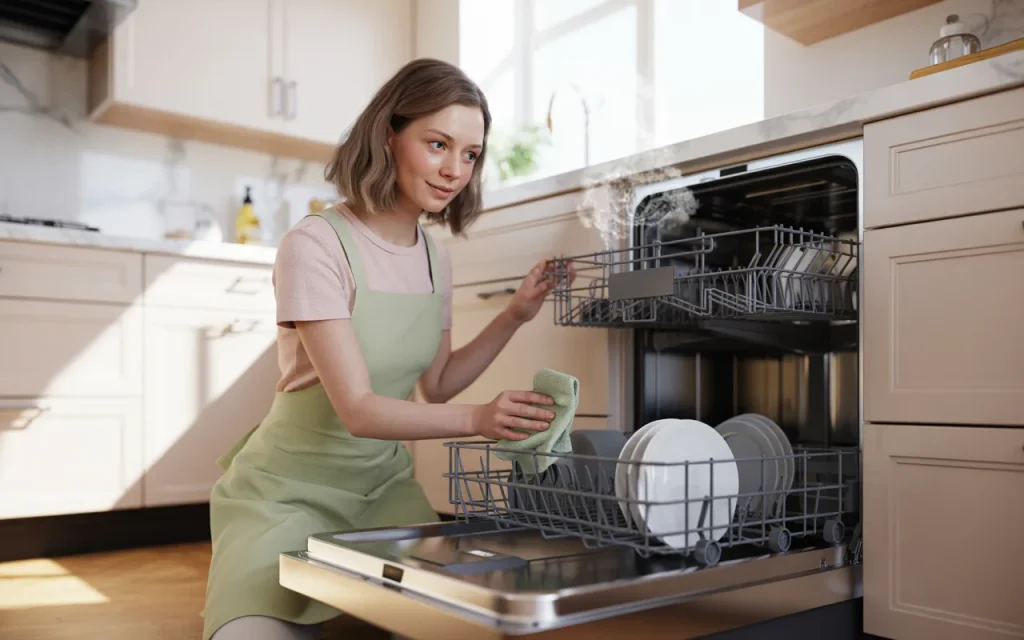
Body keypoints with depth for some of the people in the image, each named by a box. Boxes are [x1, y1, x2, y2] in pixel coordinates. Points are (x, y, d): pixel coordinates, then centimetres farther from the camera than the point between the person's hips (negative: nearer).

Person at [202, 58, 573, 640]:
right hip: (290, 494, -5)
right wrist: (477, 419, -40)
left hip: (384, 485, 6)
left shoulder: (435, 256, 1)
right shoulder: (316, 245, -21)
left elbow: (438, 384, 6)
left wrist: (514, 316, -6)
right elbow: (357, 408, -26)